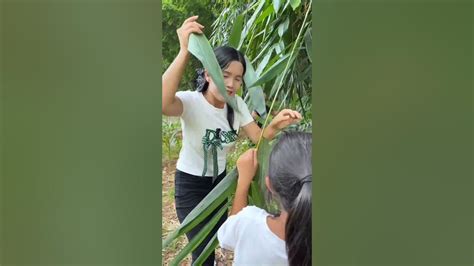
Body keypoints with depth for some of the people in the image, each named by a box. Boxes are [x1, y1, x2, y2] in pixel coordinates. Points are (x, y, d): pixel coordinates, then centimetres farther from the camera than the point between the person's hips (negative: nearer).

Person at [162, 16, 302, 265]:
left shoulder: (236, 104, -8)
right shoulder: (191, 101, -27)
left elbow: (258, 138, -8)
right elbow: (163, 103, -50)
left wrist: (275, 125, -30)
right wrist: (185, 51, -54)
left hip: (219, 179, 6)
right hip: (190, 184, -6)